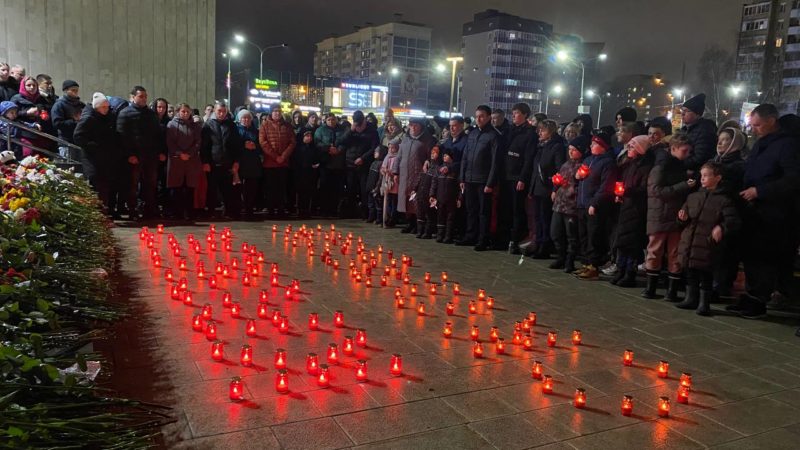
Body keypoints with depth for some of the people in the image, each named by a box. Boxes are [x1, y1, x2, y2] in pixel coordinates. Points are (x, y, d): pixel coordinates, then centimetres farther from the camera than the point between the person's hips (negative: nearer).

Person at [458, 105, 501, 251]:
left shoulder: (494, 136, -7)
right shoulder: (472, 134, 12)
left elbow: (496, 161, -11)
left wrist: (490, 183, -16)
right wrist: (462, 178, 9)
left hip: (483, 181, -6)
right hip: (470, 179, 6)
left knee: (484, 211, 1)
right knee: (471, 210, 13)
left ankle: (483, 241, 7)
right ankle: (470, 237, 23)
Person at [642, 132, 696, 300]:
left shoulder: (682, 167, 12)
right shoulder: (661, 167, -7)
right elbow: (657, 190, -17)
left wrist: (689, 185, 4)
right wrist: (684, 186, -19)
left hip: (677, 217, 5)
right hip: (659, 217, -5)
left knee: (675, 255, 5)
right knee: (654, 252, 4)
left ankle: (672, 290, 11)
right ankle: (651, 287, 14)